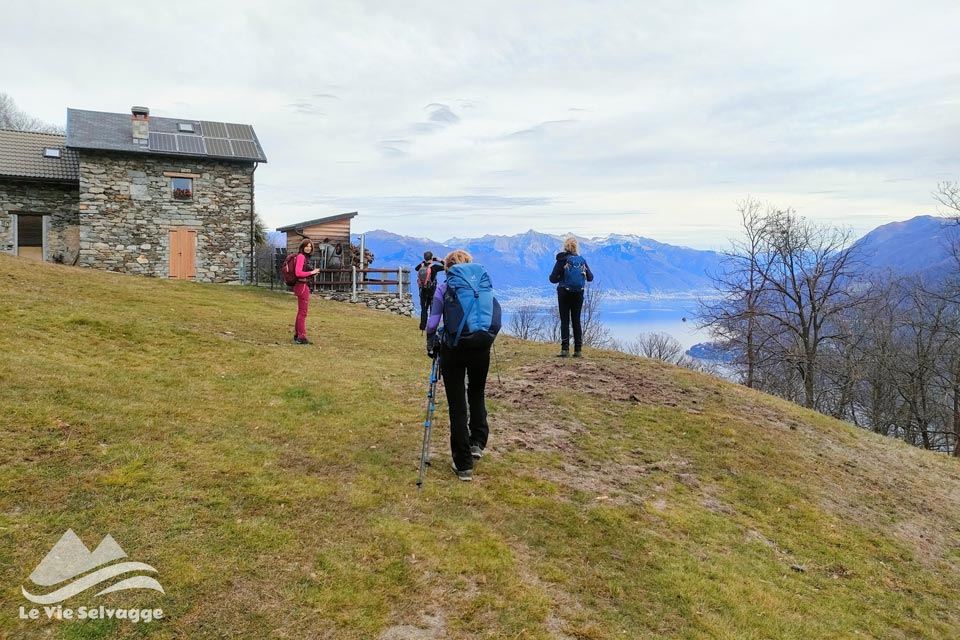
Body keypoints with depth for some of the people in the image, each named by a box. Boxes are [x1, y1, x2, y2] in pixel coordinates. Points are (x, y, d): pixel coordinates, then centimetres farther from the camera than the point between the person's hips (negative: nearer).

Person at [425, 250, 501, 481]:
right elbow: (496, 317, 5)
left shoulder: (444, 288, 2)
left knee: (457, 405, 6)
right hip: (481, 348, 3)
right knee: (476, 394, 28)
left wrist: (431, 344, 12)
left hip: (453, 349, -2)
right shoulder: (485, 284, 10)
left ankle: (463, 464, 9)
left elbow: (432, 322, -3)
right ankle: (477, 443, 16)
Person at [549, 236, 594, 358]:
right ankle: (578, 350, 8)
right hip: (579, 294, 3)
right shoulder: (582, 261, 2)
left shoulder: (562, 260, -8)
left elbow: (553, 278, -11)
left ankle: (565, 349, -5)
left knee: (565, 321, 1)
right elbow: (590, 278, 7)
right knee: (576, 321, 9)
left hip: (564, 293, -3)